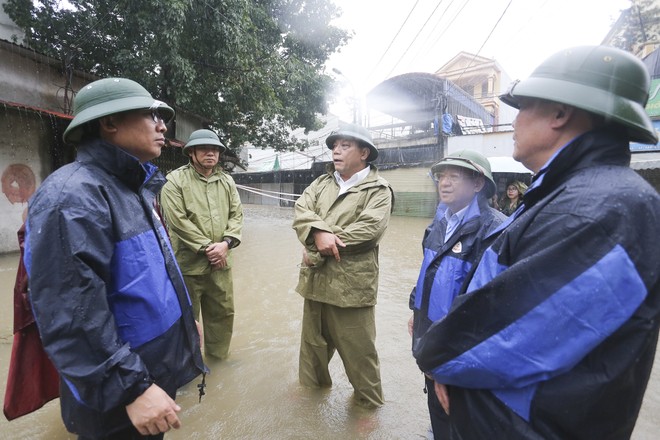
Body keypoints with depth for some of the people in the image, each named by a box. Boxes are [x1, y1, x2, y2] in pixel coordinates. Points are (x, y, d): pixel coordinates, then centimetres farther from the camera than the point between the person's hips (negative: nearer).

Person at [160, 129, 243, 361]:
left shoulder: (227, 180, 9)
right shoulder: (175, 180, -8)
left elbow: (236, 214, 5)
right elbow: (178, 221, -15)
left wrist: (225, 243, -11)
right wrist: (207, 247, -14)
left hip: (220, 262, 5)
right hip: (188, 263, -5)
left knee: (223, 313, 18)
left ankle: (218, 357, 40)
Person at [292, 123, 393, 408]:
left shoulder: (378, 190, -6)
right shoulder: (322, 182, 12)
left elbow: (368, 229, -20)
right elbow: (301, 210, -1)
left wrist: (318, 251, -16)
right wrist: (320, 232, -23)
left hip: (351, 283, -5)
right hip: (316, 279, 6)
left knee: (358, 348, 9)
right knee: (313, 338, 24)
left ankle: (368, 399, 34)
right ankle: (313, 382, 49)